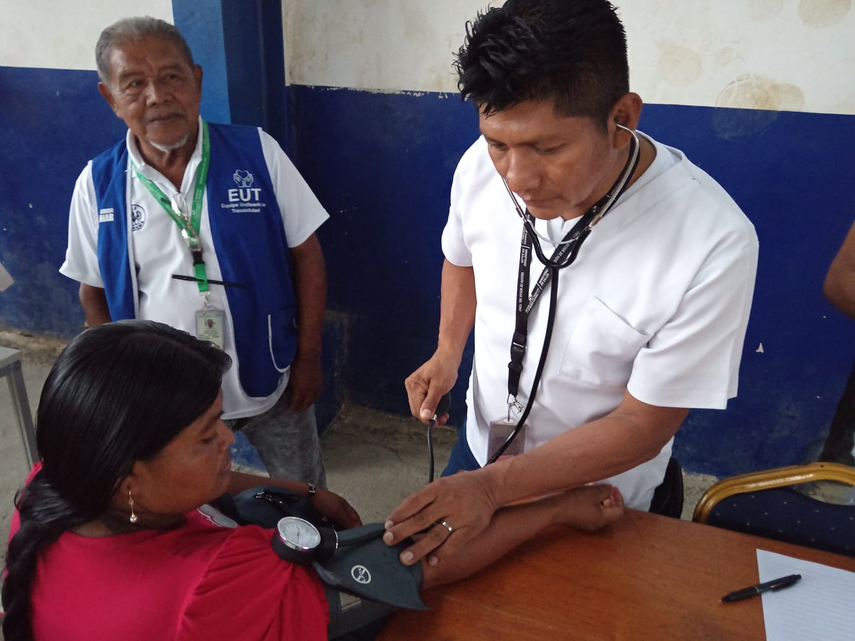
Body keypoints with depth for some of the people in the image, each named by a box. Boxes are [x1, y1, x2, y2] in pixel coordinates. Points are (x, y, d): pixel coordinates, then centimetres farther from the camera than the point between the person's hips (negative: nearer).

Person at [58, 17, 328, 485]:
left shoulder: (258, 153, -12)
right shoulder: (98, 184, -7)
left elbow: (306, 255, -8)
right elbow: (94, 293, 3)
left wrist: (308, 358, -7)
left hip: (271, 383, -1)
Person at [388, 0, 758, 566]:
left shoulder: (714, 244, -33)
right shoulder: (483, 167, -21)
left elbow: (642, 425, -24)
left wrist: (495, 486, -28)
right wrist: (448, 353, -11)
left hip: (593, 499, -3)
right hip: (480, 447, 4)